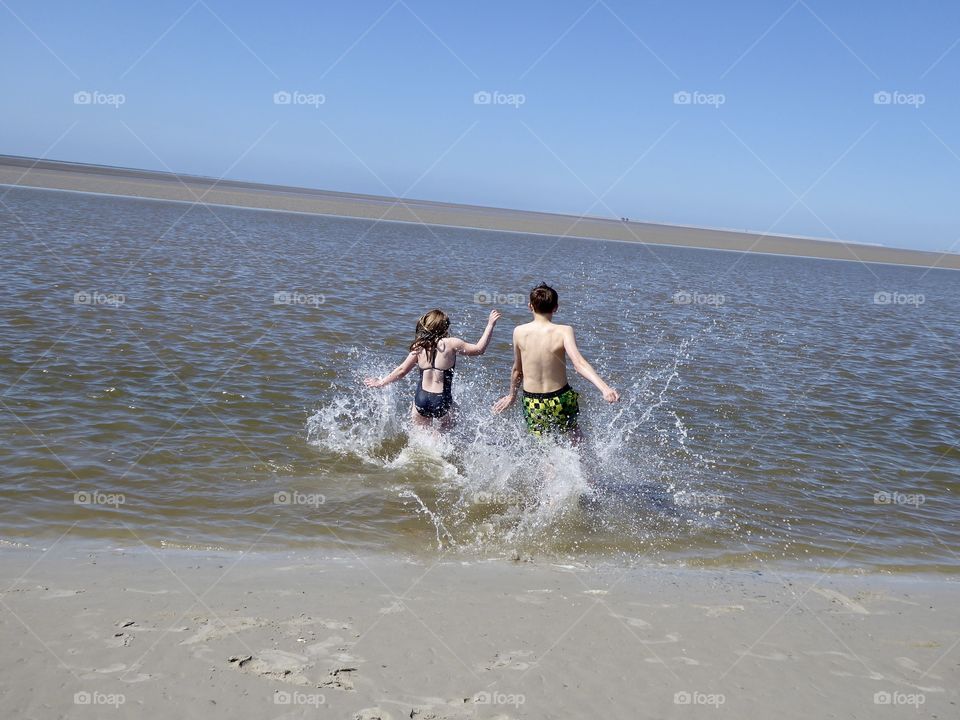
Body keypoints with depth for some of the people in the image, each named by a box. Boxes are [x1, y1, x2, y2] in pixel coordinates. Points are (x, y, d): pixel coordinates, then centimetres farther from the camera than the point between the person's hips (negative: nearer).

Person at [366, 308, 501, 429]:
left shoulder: (418, 347, 1)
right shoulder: (451, 344, -8)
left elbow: (402, 370, 7)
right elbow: (479, 348, -1)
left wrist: (381, 382, 22)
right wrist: (490, 325, 7)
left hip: (420, 400, 3)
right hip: (442, 401, -3)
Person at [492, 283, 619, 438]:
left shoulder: (519, 332, -6)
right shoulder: (563, 332, -13)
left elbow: (517, 370, 5)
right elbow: (579, 363, -27)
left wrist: (512, 395, 22)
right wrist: (605, 388, -35)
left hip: (531, 403, 1)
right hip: (560, 401, -1)